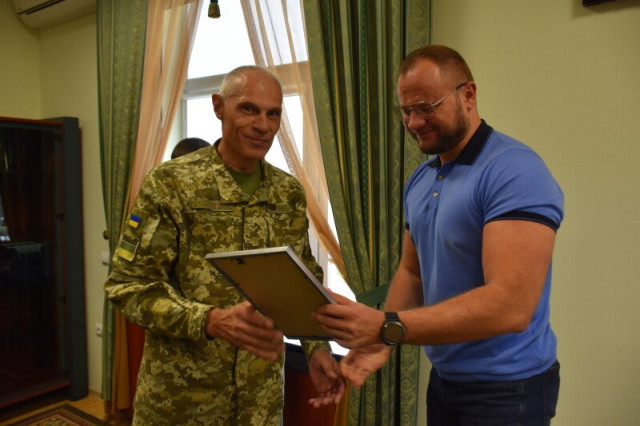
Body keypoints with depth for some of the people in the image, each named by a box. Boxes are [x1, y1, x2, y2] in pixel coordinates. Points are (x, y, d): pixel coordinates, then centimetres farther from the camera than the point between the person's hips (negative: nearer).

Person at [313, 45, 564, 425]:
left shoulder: (515, 172, -21)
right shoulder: (419, 179, 4)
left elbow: (510, 305, -30)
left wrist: (387, 327, -35)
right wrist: (381, 341, -5)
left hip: (507, 387, -7)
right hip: (443, 377, 7)